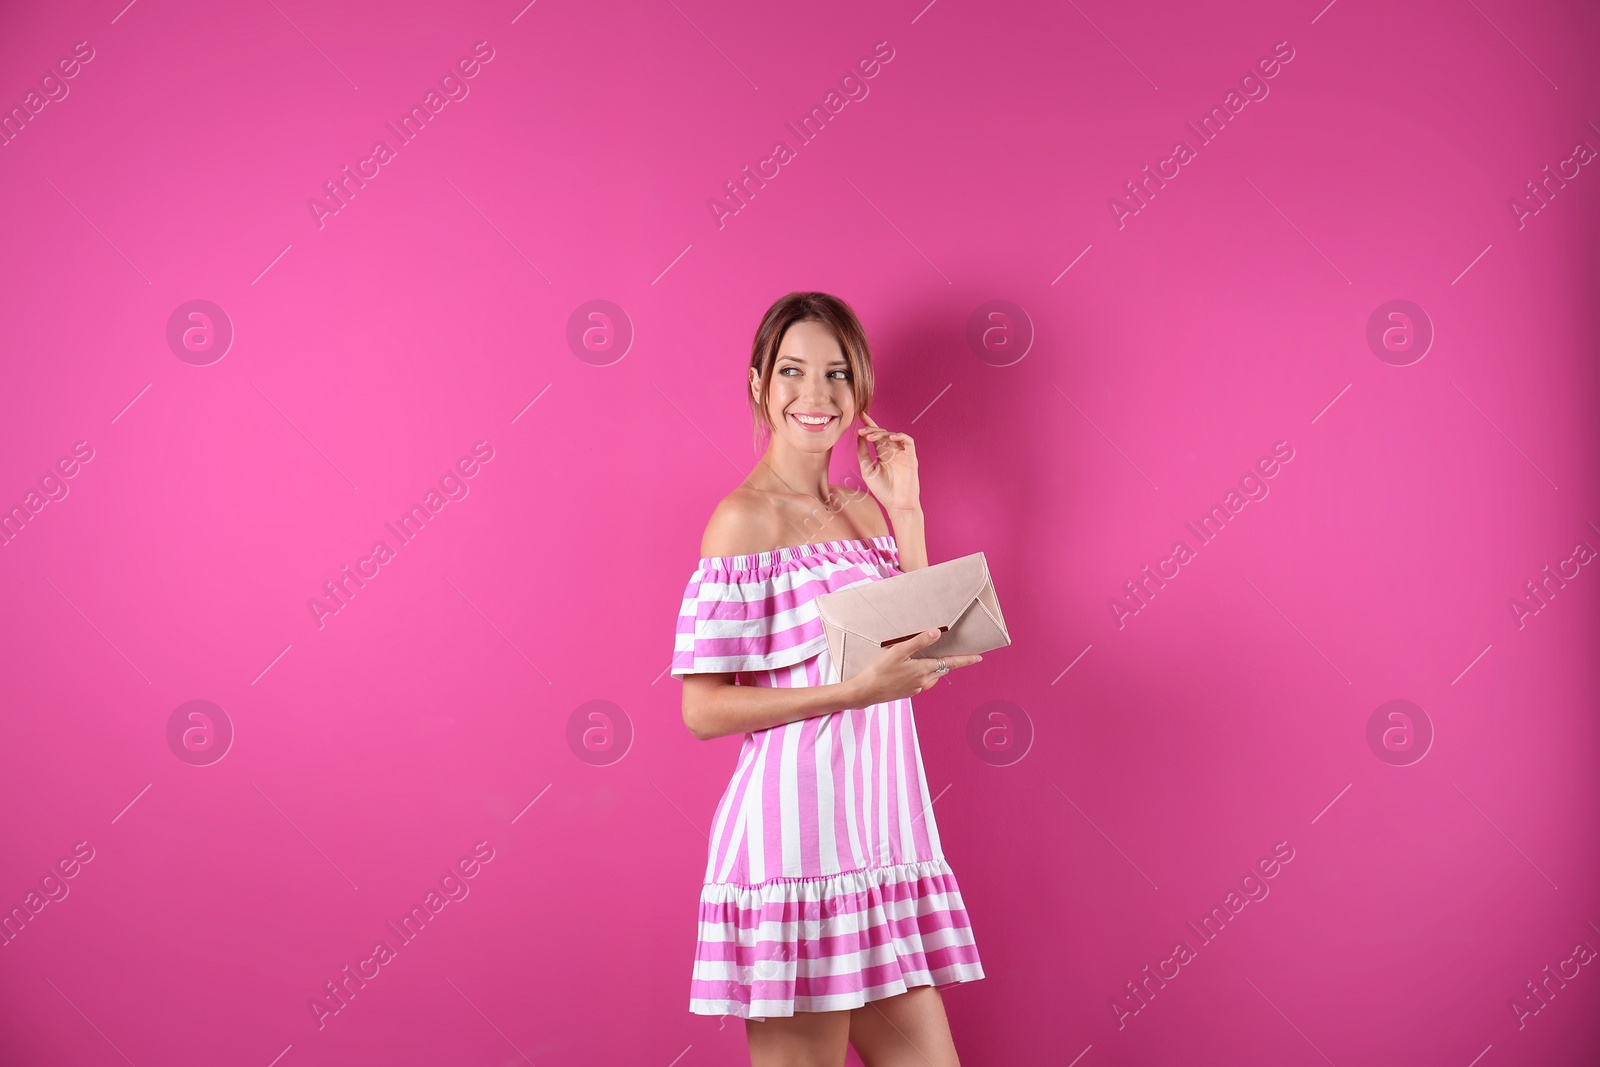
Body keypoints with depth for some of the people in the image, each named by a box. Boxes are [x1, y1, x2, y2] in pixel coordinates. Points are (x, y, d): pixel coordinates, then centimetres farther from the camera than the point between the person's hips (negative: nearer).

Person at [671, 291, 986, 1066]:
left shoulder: (863, 511, 14)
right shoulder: (744, 520, -8)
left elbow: (922, 654, 10)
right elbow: (703, 710, -12)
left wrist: (906, 512, 8)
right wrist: (855, 689, -20)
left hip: (879, 826, 7)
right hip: (796, 827, -7)